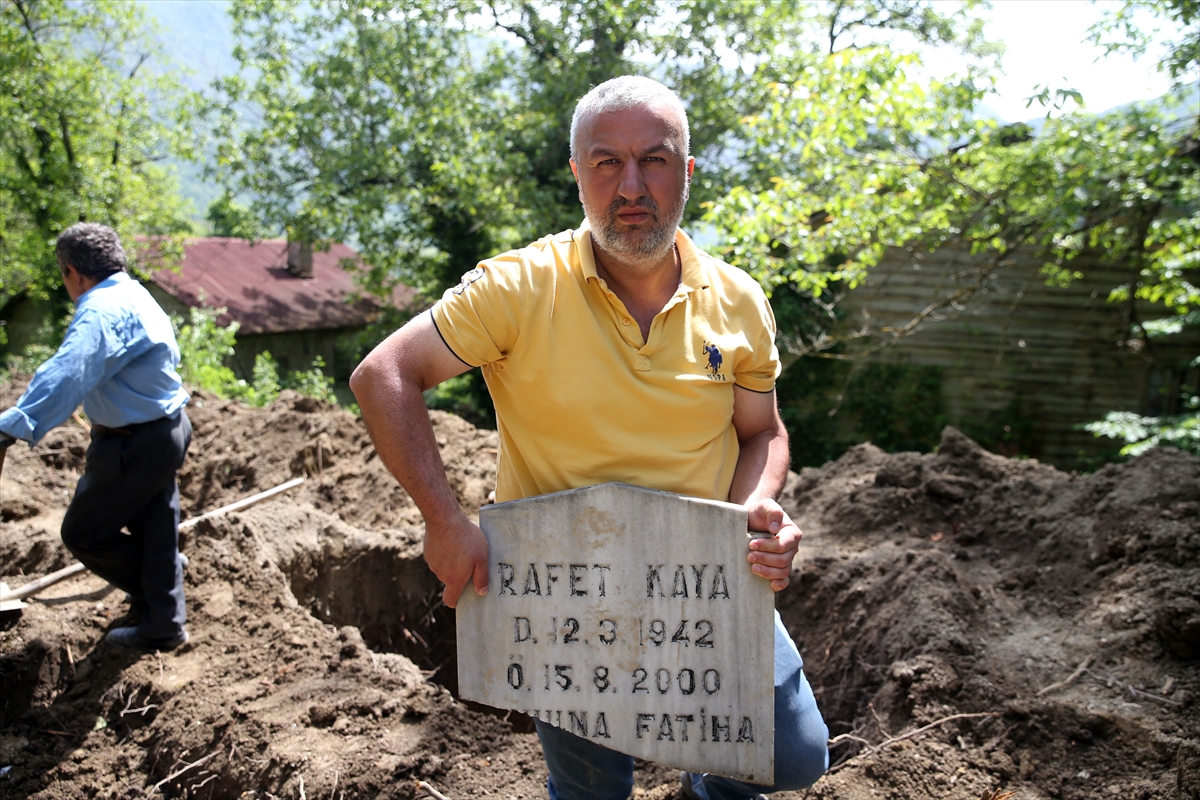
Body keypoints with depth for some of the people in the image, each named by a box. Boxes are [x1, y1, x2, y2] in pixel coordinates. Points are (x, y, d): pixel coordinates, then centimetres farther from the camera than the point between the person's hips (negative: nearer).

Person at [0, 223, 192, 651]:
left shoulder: (101, 311, -23)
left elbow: (66, 375, -39)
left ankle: (152, 591, 27)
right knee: (154, 530, 19)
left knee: (82, 533, 8)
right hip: (167, 430, 10)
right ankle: (163, 626, 32)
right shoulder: (135, 296, 11)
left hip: (134, 445, -10)